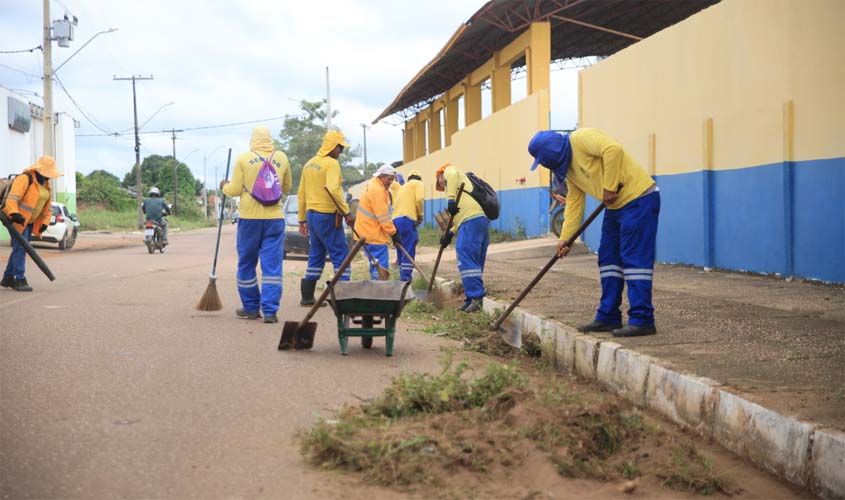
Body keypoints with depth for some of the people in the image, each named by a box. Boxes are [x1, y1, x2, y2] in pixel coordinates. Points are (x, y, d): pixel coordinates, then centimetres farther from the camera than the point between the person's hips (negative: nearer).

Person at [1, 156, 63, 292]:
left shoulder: (45, 184, 11)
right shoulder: (25, 179, -17)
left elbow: (47, 206, 18)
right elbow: (12, 198, -28)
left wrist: (45, 223, 10)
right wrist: (14, 214, -40)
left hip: (30, 221, 9)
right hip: (18, 219, -9)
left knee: (19, 249, 14)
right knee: (20, 248, -11)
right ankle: (20, 281, -11)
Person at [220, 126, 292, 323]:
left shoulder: (243, 159, -4)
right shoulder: (281, 158, 3)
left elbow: (235, 190, -2)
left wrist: (224, 186, 18)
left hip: (249, 218, -1)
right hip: (275, 218, 1)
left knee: (246, 264, 13)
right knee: (272, 266, 2)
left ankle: (251, 308, 19)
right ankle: (270, 311, -4)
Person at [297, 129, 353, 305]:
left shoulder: (309, 164, 15)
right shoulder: (332, 163, -11)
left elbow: (301, 193, 18)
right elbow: (334, 190, -25)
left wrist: (302, 219, 22)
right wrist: (347, 212, -21)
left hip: (311, 214, 8)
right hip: (327, 216, -8)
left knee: (316, 256, 14)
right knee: (341, 254, -3)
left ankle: (307, 296, 15)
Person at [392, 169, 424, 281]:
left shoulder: (403, 187, 31)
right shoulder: (418, 183, 11)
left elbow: (396, 204, 20)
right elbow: (419, 199, -7)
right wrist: (420, 215, 6)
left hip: (395, 220, 7)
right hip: (406, 219, -7)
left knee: (402, 253, 12)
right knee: (409, 252, -9)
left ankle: (403, 279, 13)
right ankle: (406, 280, -17)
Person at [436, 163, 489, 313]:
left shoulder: (449, 170, 15)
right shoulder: (462, 183, 37)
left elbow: (452, 175, -13)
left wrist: (451, 200, -17)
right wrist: (451, 233, 19)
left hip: (471, 221, -9)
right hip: (482, 220, 9)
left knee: (466, 260, -12)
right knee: (476, 263, 11)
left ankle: (476, 297, -18)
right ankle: (473, 299, 12)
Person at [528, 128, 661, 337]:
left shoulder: (580, 139, -14)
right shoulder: (568, 168, 14)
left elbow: (613, 149, -29)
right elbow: (574, 203, 15)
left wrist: (609, 187, -23)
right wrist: (565, 238, 9)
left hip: (639, 198, -10)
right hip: (616, 206, 10)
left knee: (634, 257, -11)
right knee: (608, 259, 9)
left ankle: (642, 320, -10)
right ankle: (608, 317, 14)